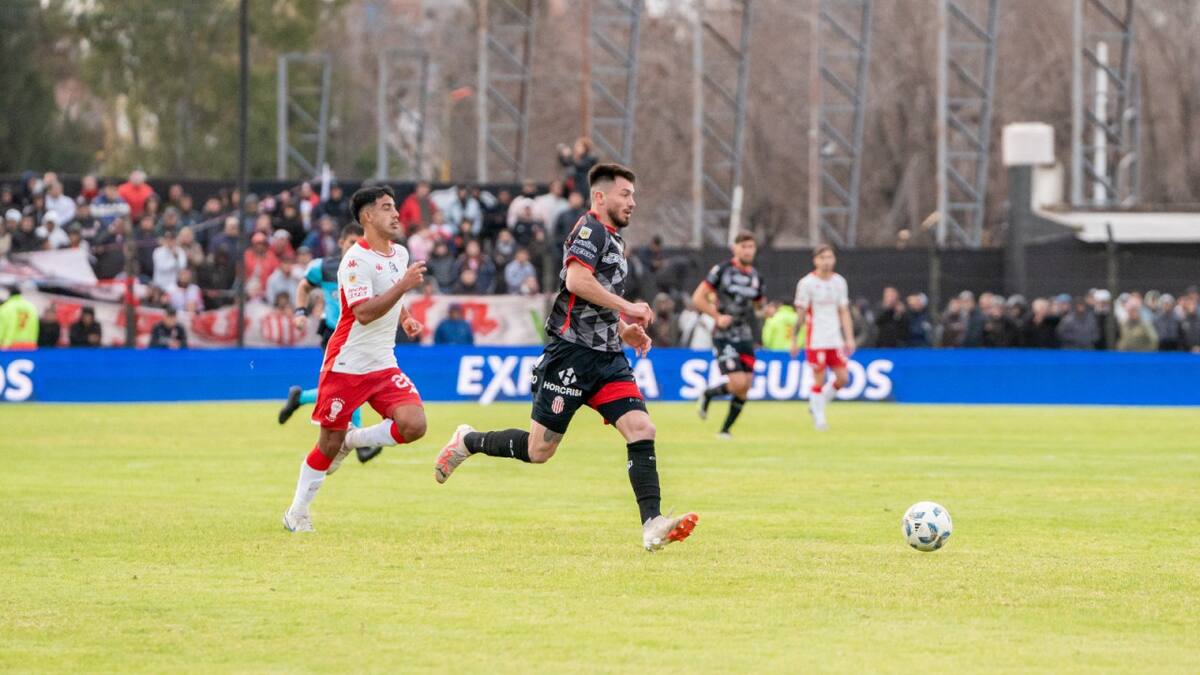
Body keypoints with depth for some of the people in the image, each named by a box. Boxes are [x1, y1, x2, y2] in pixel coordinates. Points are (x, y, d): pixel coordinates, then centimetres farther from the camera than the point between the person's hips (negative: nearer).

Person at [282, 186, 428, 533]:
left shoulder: (400, 253, 9)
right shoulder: (356, 259, -16)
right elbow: (364, 312, -27)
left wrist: (406, 318, 11)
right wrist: (403, 285, -32)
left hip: (383, 364, 6)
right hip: (346, 365, -6)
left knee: (414, 425, -14)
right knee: (329, 444, 1)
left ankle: (352, 440, 12)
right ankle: (297, 512, 20)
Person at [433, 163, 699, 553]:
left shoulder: (613, 239, 21)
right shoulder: (591, 229, -8)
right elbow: (576, 280, -25)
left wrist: (624, 328, 19)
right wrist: (627, 307, -18)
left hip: (607, 356, 9)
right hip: (572, 353, -9)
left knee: (641, 430, -10)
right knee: (539, 450, -3)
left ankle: (652, 526, -16)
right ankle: (468, 442, 22)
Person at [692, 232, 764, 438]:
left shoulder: (756, 278, 10)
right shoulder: (721, 270, -6)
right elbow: (698, 298, -5)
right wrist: (717, 316, -14)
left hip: (745, 338, 6)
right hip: (724, 337, -6)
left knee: (744, 389, 1)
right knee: (738, 384, -18)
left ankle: (725, 429, 16)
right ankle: (707, 394, 11)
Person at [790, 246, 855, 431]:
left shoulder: (839, 282, 8)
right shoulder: (807, 283, -5)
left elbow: (844, 312, 10)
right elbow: (800, 314, -3)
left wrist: (849, 338, 3)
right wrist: (794, 340, -4)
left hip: (835, 340, 5)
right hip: (815, 341, -5)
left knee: (843, 378, 0)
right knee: (819, 380, -6)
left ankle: (817, 405, 20)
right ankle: (819, 418, 5)